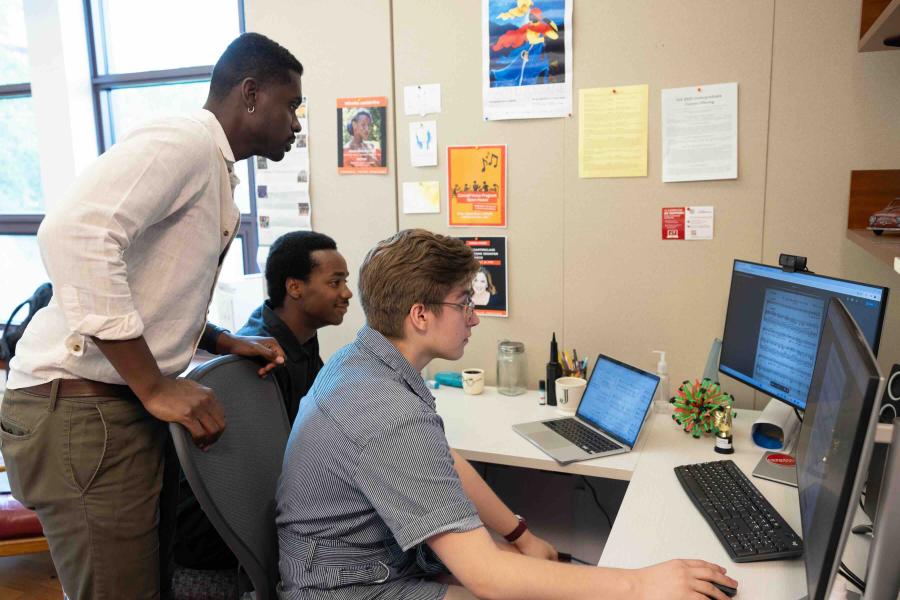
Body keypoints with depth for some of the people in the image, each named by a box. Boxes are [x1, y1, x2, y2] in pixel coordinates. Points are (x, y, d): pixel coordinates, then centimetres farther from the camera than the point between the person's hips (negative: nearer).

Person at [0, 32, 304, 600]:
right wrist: (155, 386, -25)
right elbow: (75, 233, -28)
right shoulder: (186, 138, -13)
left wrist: (228, 343, 7)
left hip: (130, 405, 9)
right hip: (82, 408, -9)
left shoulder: (214, 170, 17)